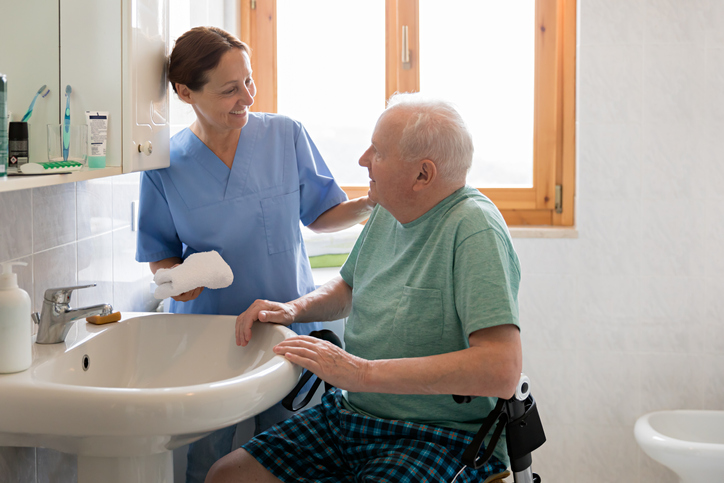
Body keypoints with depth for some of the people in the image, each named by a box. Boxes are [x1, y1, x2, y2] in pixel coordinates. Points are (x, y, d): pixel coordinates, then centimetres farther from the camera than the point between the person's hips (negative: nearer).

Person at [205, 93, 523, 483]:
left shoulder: (474, 229, -21)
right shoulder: (388, 211, 5)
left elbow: (502, 370, -31)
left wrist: (363, 372, -29)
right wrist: (293, 309, 3)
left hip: (440, 438, -8)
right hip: (350, 415, 8)